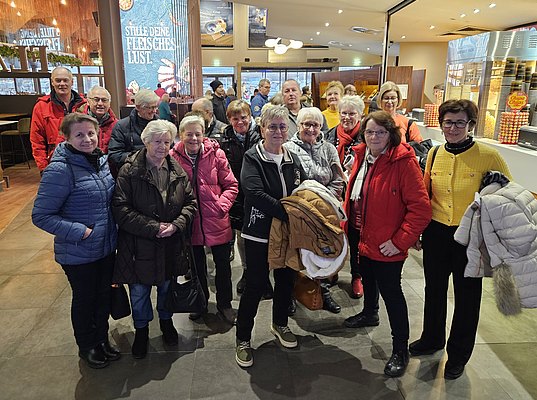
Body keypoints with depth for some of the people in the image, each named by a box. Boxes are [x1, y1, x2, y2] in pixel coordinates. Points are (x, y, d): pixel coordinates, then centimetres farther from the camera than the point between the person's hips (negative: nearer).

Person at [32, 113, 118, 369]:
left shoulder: (101, 160, -1)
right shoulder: (60, 170, -22)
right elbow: (41, 216, -18)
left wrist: (113, 232, 6)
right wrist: (81, 232, -23)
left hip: (107, 248, 6)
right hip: (78, 254, -6)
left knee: (104, 295, 21)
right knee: (84, 299, 16)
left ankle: (102, 339, 45)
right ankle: (86, 347, 41)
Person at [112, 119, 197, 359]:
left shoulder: (177, 171, 0)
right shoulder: (129, 171, -13)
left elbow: (190, 203, 3)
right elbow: (121, 209, -18)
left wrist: (176, 225, -14)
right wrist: (154, 228, -21)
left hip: (171, 244, 3)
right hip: (139, 245, -3)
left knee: (167, 287, 21)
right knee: (139, 291, 13)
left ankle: (166, 321, 47)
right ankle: (141, 329, 39)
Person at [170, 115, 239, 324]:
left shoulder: (216, 154, -6)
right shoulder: (173, 157, -6)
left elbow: (231, 185, -2)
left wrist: (222, 205, -16)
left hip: (217, 221, 0)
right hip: (191, 221, 1)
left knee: (223, 264, 12)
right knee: (197, 264, 19)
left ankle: (224, 303, 35)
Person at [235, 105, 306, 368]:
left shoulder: (293, 159, 6)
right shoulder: (252, 158, -11)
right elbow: (255, 194, -25)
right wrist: (288, 212, -29)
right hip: (259, 233, -5)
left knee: (286, 280, 18)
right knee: (255, 286, 3)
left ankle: (280, 324, 44)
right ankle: (243, 339, 22)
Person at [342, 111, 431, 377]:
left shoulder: (404, 161, -21)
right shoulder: (362, 155, 1)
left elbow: (420, 208, -23)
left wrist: (400, 241, -23)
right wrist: (349, 225, 10)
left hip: (386, 244, -7)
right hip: (360, 235, 7)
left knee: (390, 290, 3)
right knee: (367, 278, 27)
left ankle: (400, 349, 21)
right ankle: (369, 313, 54)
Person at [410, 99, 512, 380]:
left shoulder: (488, 156, -13)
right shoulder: (434, 153, 0)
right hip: (436, 233, 4)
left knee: (467, 296, 13)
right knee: (434, 290, 20)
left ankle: (458, 355, 35)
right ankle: (432, 339, 44)